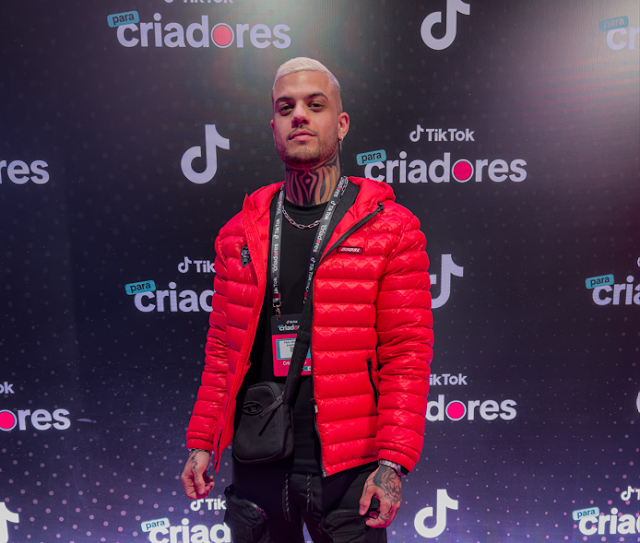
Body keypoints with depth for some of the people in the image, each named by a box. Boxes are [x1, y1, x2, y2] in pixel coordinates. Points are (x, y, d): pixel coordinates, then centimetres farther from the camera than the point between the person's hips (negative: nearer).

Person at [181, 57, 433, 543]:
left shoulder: (391, 229, -6)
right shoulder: (238, 233, 4)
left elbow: (408, 355, -8)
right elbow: (222, 348, 8)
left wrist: (393, 463, -12)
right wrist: (201, 442, 5)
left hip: (345, 469, -3)